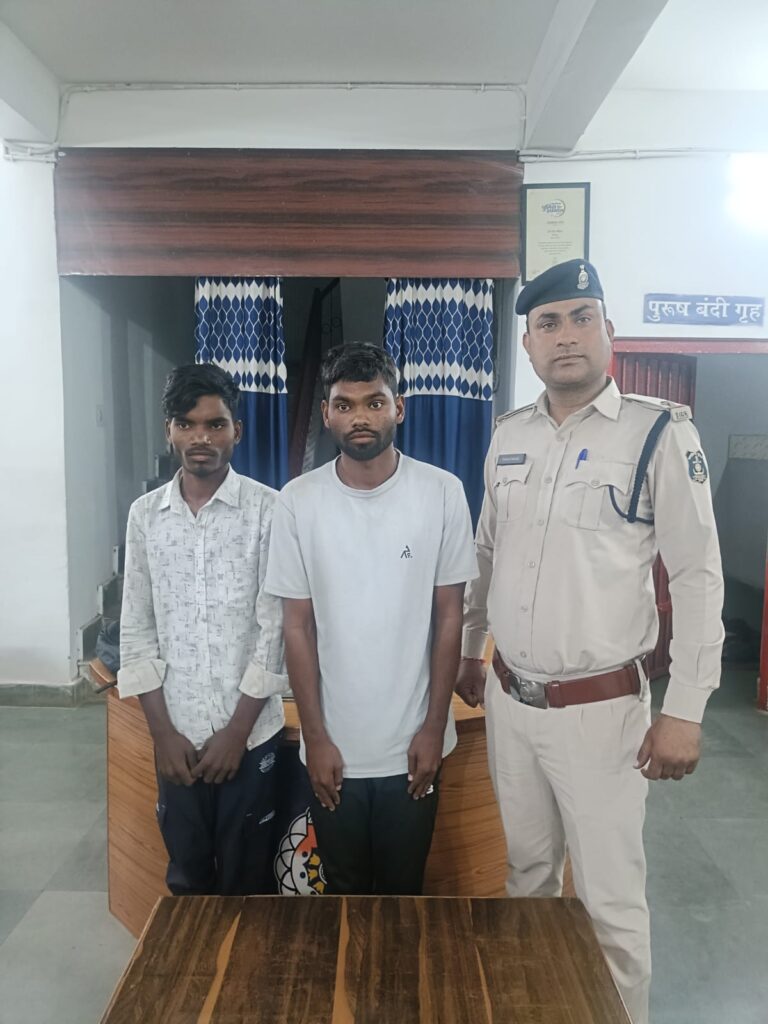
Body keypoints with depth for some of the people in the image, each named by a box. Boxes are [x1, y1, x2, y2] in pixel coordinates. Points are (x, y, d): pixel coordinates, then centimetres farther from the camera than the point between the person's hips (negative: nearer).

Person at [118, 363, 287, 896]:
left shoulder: (269, 509, -9)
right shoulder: (145, 514, 1)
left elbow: (275, 627, -10)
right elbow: (136, 631, 2)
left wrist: (237, 730, -10)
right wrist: (163, 732, -2)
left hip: (250, 732, -2)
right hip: (177, 734, 3)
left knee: (247, 880, 14)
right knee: (186, 877, 19)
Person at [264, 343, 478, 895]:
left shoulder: (442, 492, -9)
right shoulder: (298, 501, -8)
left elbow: (449, 617, -3)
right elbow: (298, 627, -3)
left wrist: (434, 727, -4)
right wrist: (315, 737, -4)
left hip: (412, 745, 0)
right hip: (334, 747, 1)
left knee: (404, 889, 19)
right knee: (344, 890, 20)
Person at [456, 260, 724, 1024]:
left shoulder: (660, 434, -11)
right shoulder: (508, 436, 3)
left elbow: (698, 576, -10)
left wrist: (684, 710, -12)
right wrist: (469, 652, 17)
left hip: (600, 708, -4)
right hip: (508, 698, 5)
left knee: (609, 900, 9)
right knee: (527, 871, 23)